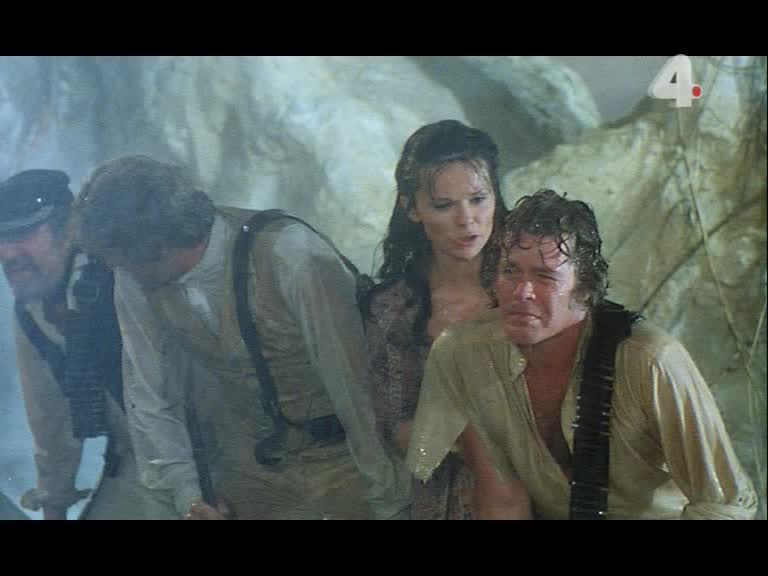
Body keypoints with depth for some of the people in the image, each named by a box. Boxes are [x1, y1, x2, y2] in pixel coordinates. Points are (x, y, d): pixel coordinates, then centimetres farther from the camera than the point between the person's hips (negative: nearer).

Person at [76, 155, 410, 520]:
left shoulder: (292, 257, -29)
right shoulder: (133, 280, -12)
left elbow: (354, 385, -25)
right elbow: (148, 394, -1)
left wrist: (389, 503, -19)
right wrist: (185, 493, -7)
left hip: (340, 465, -4)